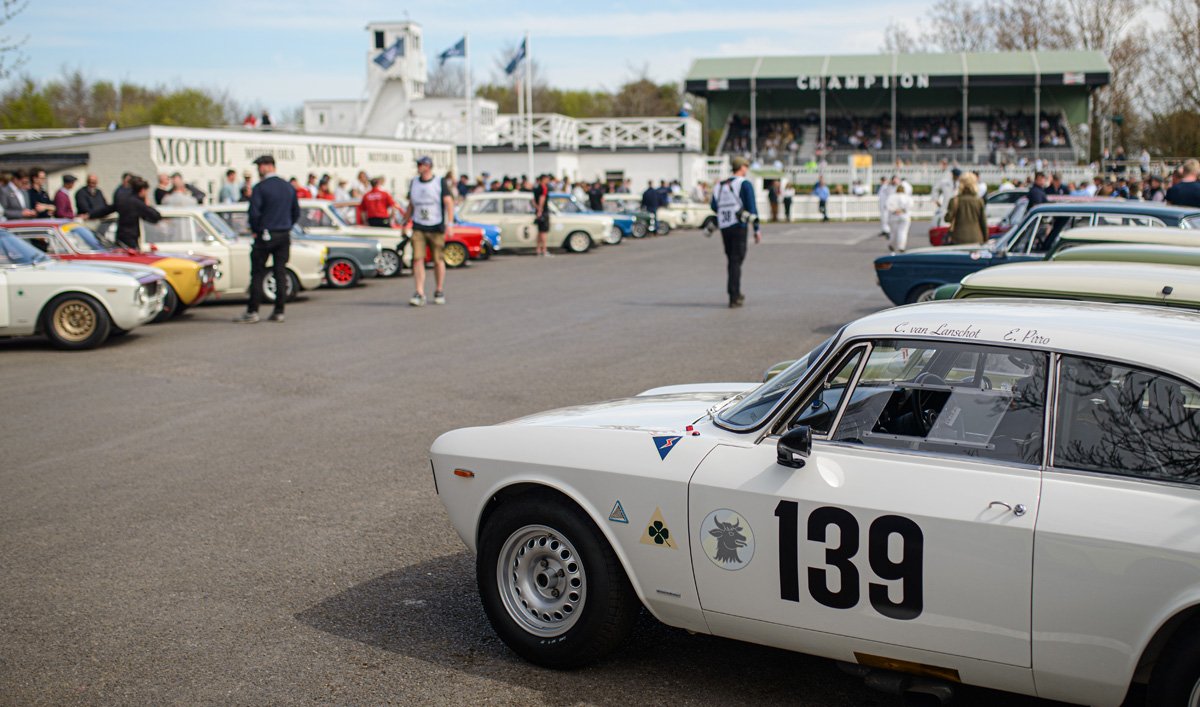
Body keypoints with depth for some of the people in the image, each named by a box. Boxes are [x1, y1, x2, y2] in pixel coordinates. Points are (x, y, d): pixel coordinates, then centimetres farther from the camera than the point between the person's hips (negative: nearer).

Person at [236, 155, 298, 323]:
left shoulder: (260, 187, -10)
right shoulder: (288, 187, 9)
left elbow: (253, 212, -15)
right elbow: (296, 213, 14)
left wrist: (255, 230, -1)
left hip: (265, 236, -5)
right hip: (284, 237, 5)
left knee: (258, 273, 0)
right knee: (281, 273, 6)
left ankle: (252, 311, 0)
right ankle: (279, 312, 6)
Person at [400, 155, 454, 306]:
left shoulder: (441, 183, -1)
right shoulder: (413, 182, 13)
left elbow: (449, 203, -7)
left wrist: (449, 223, -18)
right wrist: (404, 223, 20)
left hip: (436, 228, -3)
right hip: (418, 228, 3)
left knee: (438, 260, 4)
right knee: (418, 259, -10)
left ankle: (439, 291, 20)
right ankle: (419, 294, -12)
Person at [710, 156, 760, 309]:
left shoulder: (720, 185, 12)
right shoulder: (745, 184, -4)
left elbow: (714, 205, 2)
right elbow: (752, 207, -10)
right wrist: (757, 229, -8)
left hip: (724, 227, 5)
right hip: (739, 227, -5)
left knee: (731, 261, 17)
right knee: (736, 261, -4)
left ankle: (736, 294, 25)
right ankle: (734, 298, -7)